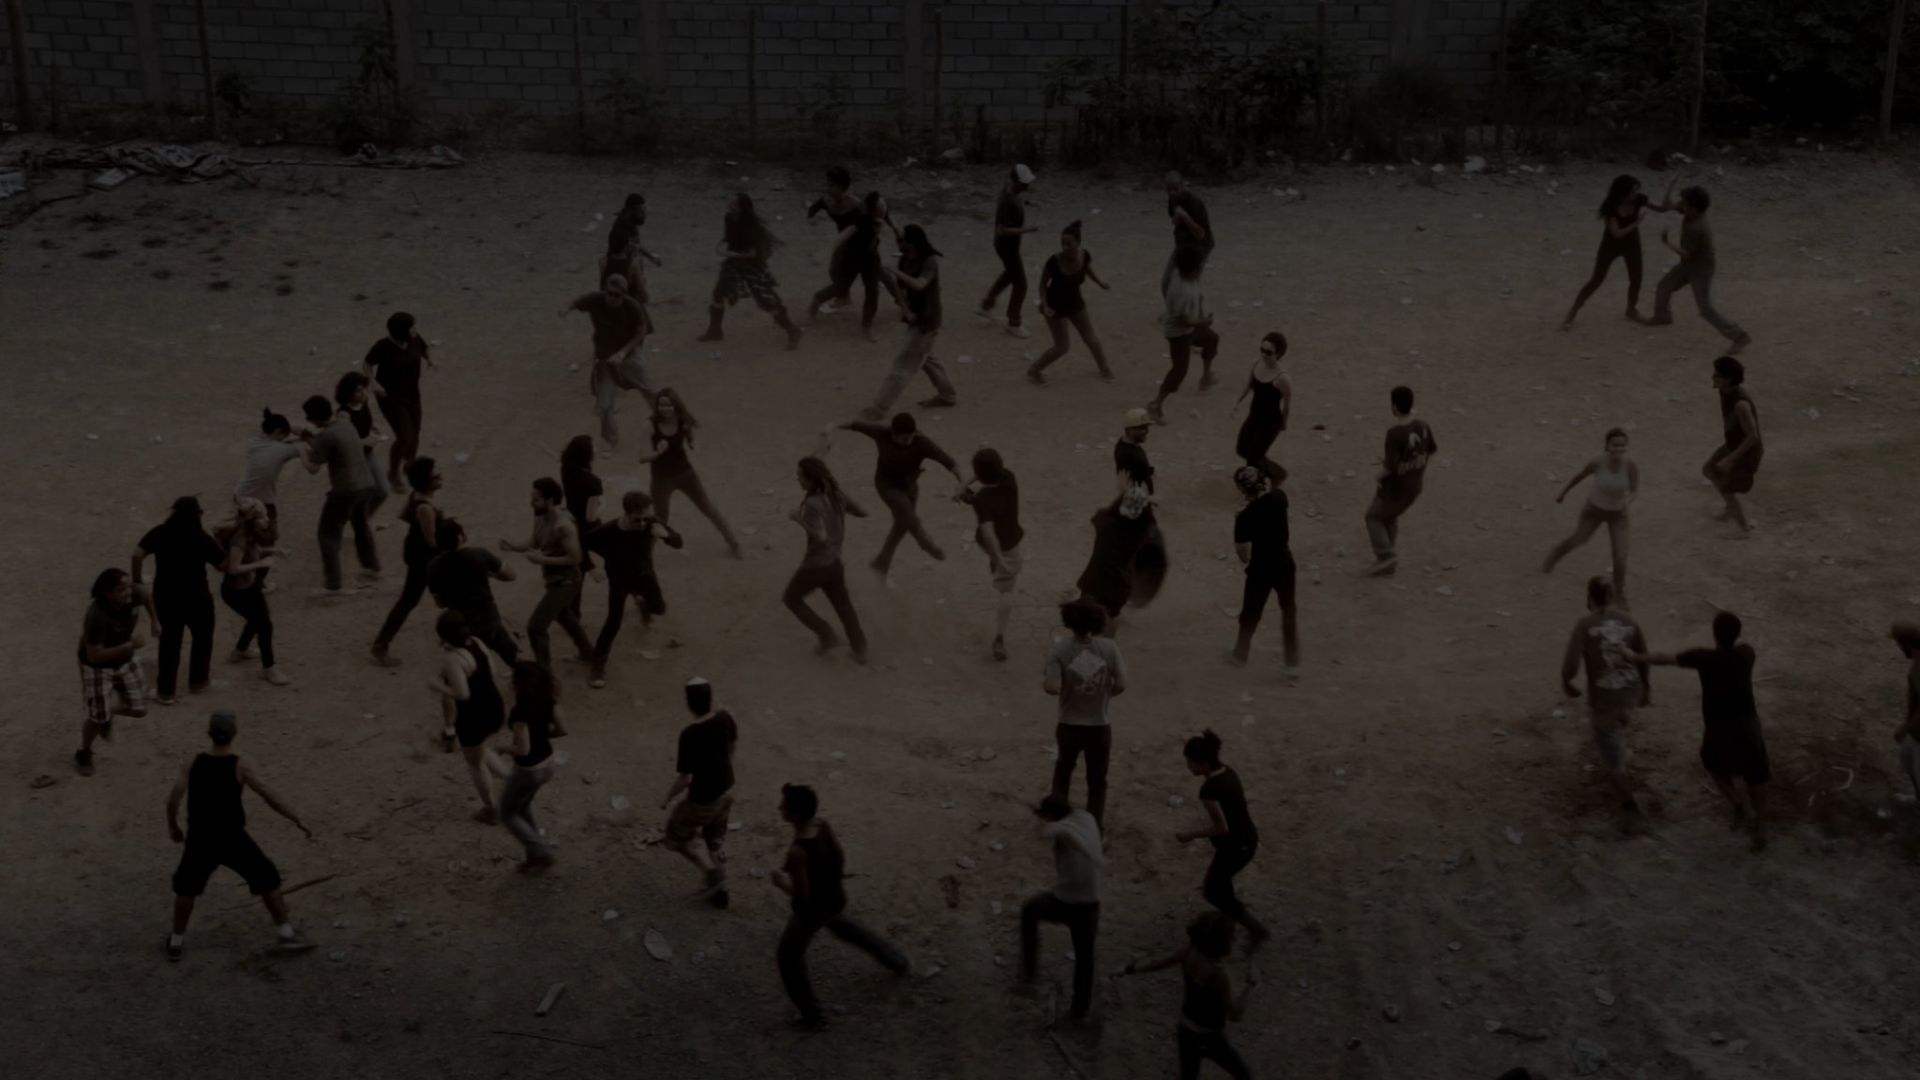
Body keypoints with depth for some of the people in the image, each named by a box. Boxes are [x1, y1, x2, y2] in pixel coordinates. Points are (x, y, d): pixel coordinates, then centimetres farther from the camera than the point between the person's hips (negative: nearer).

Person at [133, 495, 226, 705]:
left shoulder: (160, 533, -8)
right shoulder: (201, 539, -15)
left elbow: (137, 554, -15)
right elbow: (224, 563, -7)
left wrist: (137, 579, -1)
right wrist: (210, 540, 6)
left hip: (165, 596, 3)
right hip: (195, 597, -3)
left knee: (169, 640, 15)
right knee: (202, 636, 22)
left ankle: (166, 691, 15)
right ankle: (197, 681, 34)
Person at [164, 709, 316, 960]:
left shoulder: (192, 764, -6)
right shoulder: (239, 767, -12)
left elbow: (172, 800, -10)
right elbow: (270, 797, -11)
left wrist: (173, 826, 9)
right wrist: (298, 821, -4)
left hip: (200, 838, 2)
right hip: (232, 839, -2)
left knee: (186, 887, 24)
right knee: (268, 880, 13)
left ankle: (176, 942, 27)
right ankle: (285, 935, 12)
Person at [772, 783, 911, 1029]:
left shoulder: (796, 852, -38)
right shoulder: (822, 824, -17)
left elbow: (802, 894, -30)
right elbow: (841, 857, -2)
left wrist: (781, 883, -13)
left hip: (812, 910, -7)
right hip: (835, 898, 7)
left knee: (790, 957, 20)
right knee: (842, 926, 40)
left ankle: (813, 1016, 31)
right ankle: (899, 962, 51)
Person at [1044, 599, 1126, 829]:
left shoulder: (1059, 650, -17)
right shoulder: (1110, 647, -14)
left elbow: (1053, 688, -24)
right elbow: (1121, 685, -13)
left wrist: (1043, 677, -2)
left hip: (1069, 724, 0)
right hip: (1100, 725, 0)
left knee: (1063, 770, 27)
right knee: (1097, 779, 17)